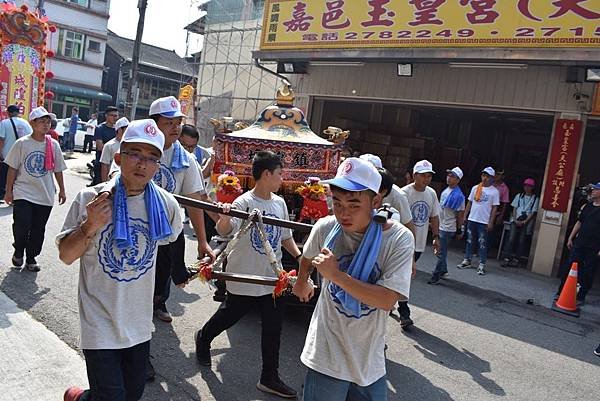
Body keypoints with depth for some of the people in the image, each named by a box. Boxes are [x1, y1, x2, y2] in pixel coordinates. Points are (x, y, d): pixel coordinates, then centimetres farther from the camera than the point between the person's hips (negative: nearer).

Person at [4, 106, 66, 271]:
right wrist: (8, 191, -1)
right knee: (22, 227, -9)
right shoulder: (22, 143, -5)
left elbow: (58, 170, 9)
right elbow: (13, 169, -1)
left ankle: (31, 258, 27)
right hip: (23, 194, -2)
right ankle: (19, 251, 21)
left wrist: (61, 190, 12)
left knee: (38, 230, 9)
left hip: (45, 196, 3)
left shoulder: (54, 145, 1)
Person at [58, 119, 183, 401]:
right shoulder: (90, 199, -13)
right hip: (100, 324, -4)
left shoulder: (166, 204, -6)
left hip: (139, 324, 4)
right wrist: (89, 227, -22)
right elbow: (66, 256, -7)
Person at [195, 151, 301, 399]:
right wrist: (224, 218, -51)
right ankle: (203, 339, 47)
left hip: (273, 277, 6)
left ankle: (270, 378, 23)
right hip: (244, 276, -5)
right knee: (229, 316, 15)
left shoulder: (280, 203, 5)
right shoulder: (244, 203, -16)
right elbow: (224, 231, -29)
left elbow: (285, 236, 13)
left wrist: (299, 256, 0)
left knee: (273, 327, 8)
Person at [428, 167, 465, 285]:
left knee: (441, 253, -3)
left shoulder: (458, 195, -17)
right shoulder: (446, 191, 9)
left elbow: (461, 213, -13)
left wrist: (459, 230, -10)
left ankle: (435, 277, 3)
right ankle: (443, 270, 36)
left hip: (447, 229, -8)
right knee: (441, 251, 19)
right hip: (440, 226, 8)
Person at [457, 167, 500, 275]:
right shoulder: (475, 188, 8)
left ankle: (481, 265, 2)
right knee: (469, 241, 11)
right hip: (471, 219, 4)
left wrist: (491, 222, -10)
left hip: (484, 222, -4)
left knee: (482, 243, -2)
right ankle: (467, 261, 20)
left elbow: (495, 208, -4)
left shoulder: (494, 191, -3)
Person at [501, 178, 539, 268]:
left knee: (522, 240, -7)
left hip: (526, 222, -1)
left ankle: (517, 259, -4)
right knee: (512, 238, -11)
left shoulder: (535, 199, 6)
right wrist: (515, 220, -5)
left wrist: (524, 222, -11)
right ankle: (507, 258, -13)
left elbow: (533, 213, 0)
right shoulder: (519, 196, 14)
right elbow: (514, 209, 9)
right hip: (516, 220, 1)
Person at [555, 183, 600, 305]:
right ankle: (561, 292, 11)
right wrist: (570, 238, 12)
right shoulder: (586, 207, 10)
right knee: (569, 267, 3)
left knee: (588, 273, 4)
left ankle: (580, 297, 14)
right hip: (579, 243, 5)